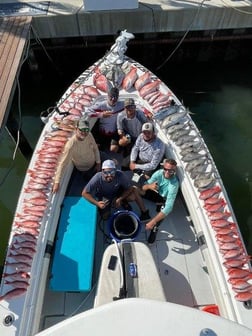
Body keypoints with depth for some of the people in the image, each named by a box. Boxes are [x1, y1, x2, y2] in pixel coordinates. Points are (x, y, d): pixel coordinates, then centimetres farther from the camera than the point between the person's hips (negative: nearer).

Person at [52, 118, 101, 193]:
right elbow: (63, 163, -39)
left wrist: (98, 163, -4)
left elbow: (95, 148, -8)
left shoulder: (89, 135, -25)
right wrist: (57, 182, -39)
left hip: (94, 163, 4)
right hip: (84, 169, -4)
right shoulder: (71, 145, -40)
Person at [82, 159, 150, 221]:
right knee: (105, 216, -11)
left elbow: (130, 188, -18)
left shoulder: (120, 175, -34)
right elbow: (84, 193, -25)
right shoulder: (97, 178, -35)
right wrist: (97, 203, -35)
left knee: (132, 197, -25)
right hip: (103, 197, 0)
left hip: (117, 192, 0)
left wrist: (119, 199, -28)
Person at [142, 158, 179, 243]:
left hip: (164, 199, -3)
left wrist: (153, 222, -50)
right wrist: (149, 186, -50)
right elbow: (143, 187, -24)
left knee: (163, 210, -37)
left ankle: (154, 228, -10)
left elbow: (169, 206, -46)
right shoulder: (159, 173, -26)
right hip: (155, 192, 4)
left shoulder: (174, 183, -36)